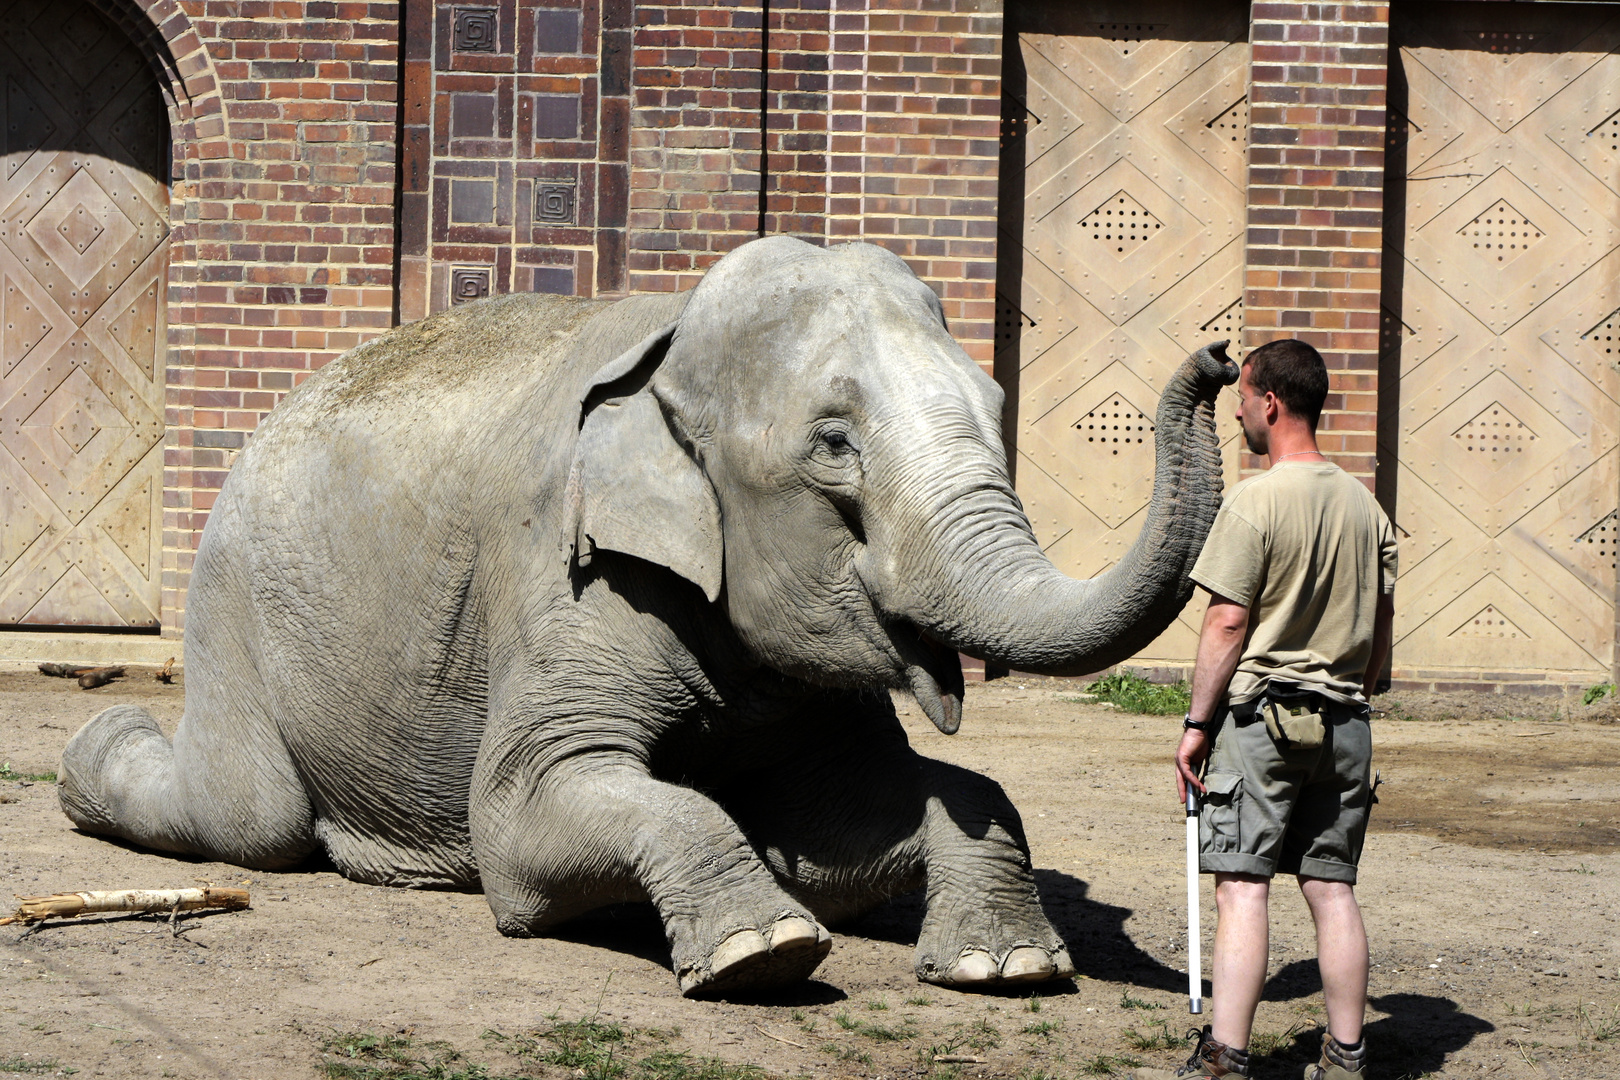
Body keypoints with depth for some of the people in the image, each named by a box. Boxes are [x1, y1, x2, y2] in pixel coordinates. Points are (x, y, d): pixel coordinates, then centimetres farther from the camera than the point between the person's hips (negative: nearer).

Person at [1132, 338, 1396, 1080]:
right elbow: (1380, 629, 14)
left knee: (1242, 885, -6)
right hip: (1344, 726, 6)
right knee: (1331, 888, 9)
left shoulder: (1256, 502, -12)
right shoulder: (1364, 504, 10)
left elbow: (1227, 623, -14)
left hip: (1260, 715, -6)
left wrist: (1197, 724, -9)